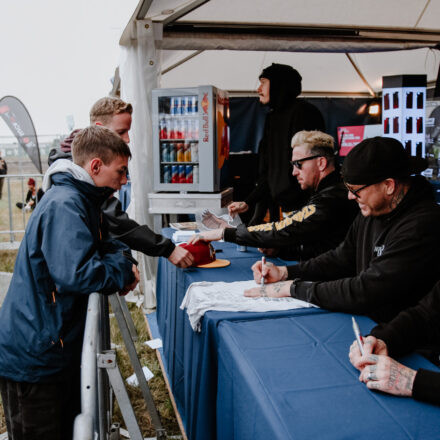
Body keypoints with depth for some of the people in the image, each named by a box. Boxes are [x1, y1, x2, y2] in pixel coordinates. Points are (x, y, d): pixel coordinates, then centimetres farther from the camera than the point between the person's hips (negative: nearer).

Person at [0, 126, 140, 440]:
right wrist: (124, 270, -18)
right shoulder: (64, 206, -24)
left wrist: (123, 257, -2)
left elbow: (101, 244, 20)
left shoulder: (80, 201, 9)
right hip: (31, 358, -10)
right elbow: (75, 274, -35)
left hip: (56, 349, 10)